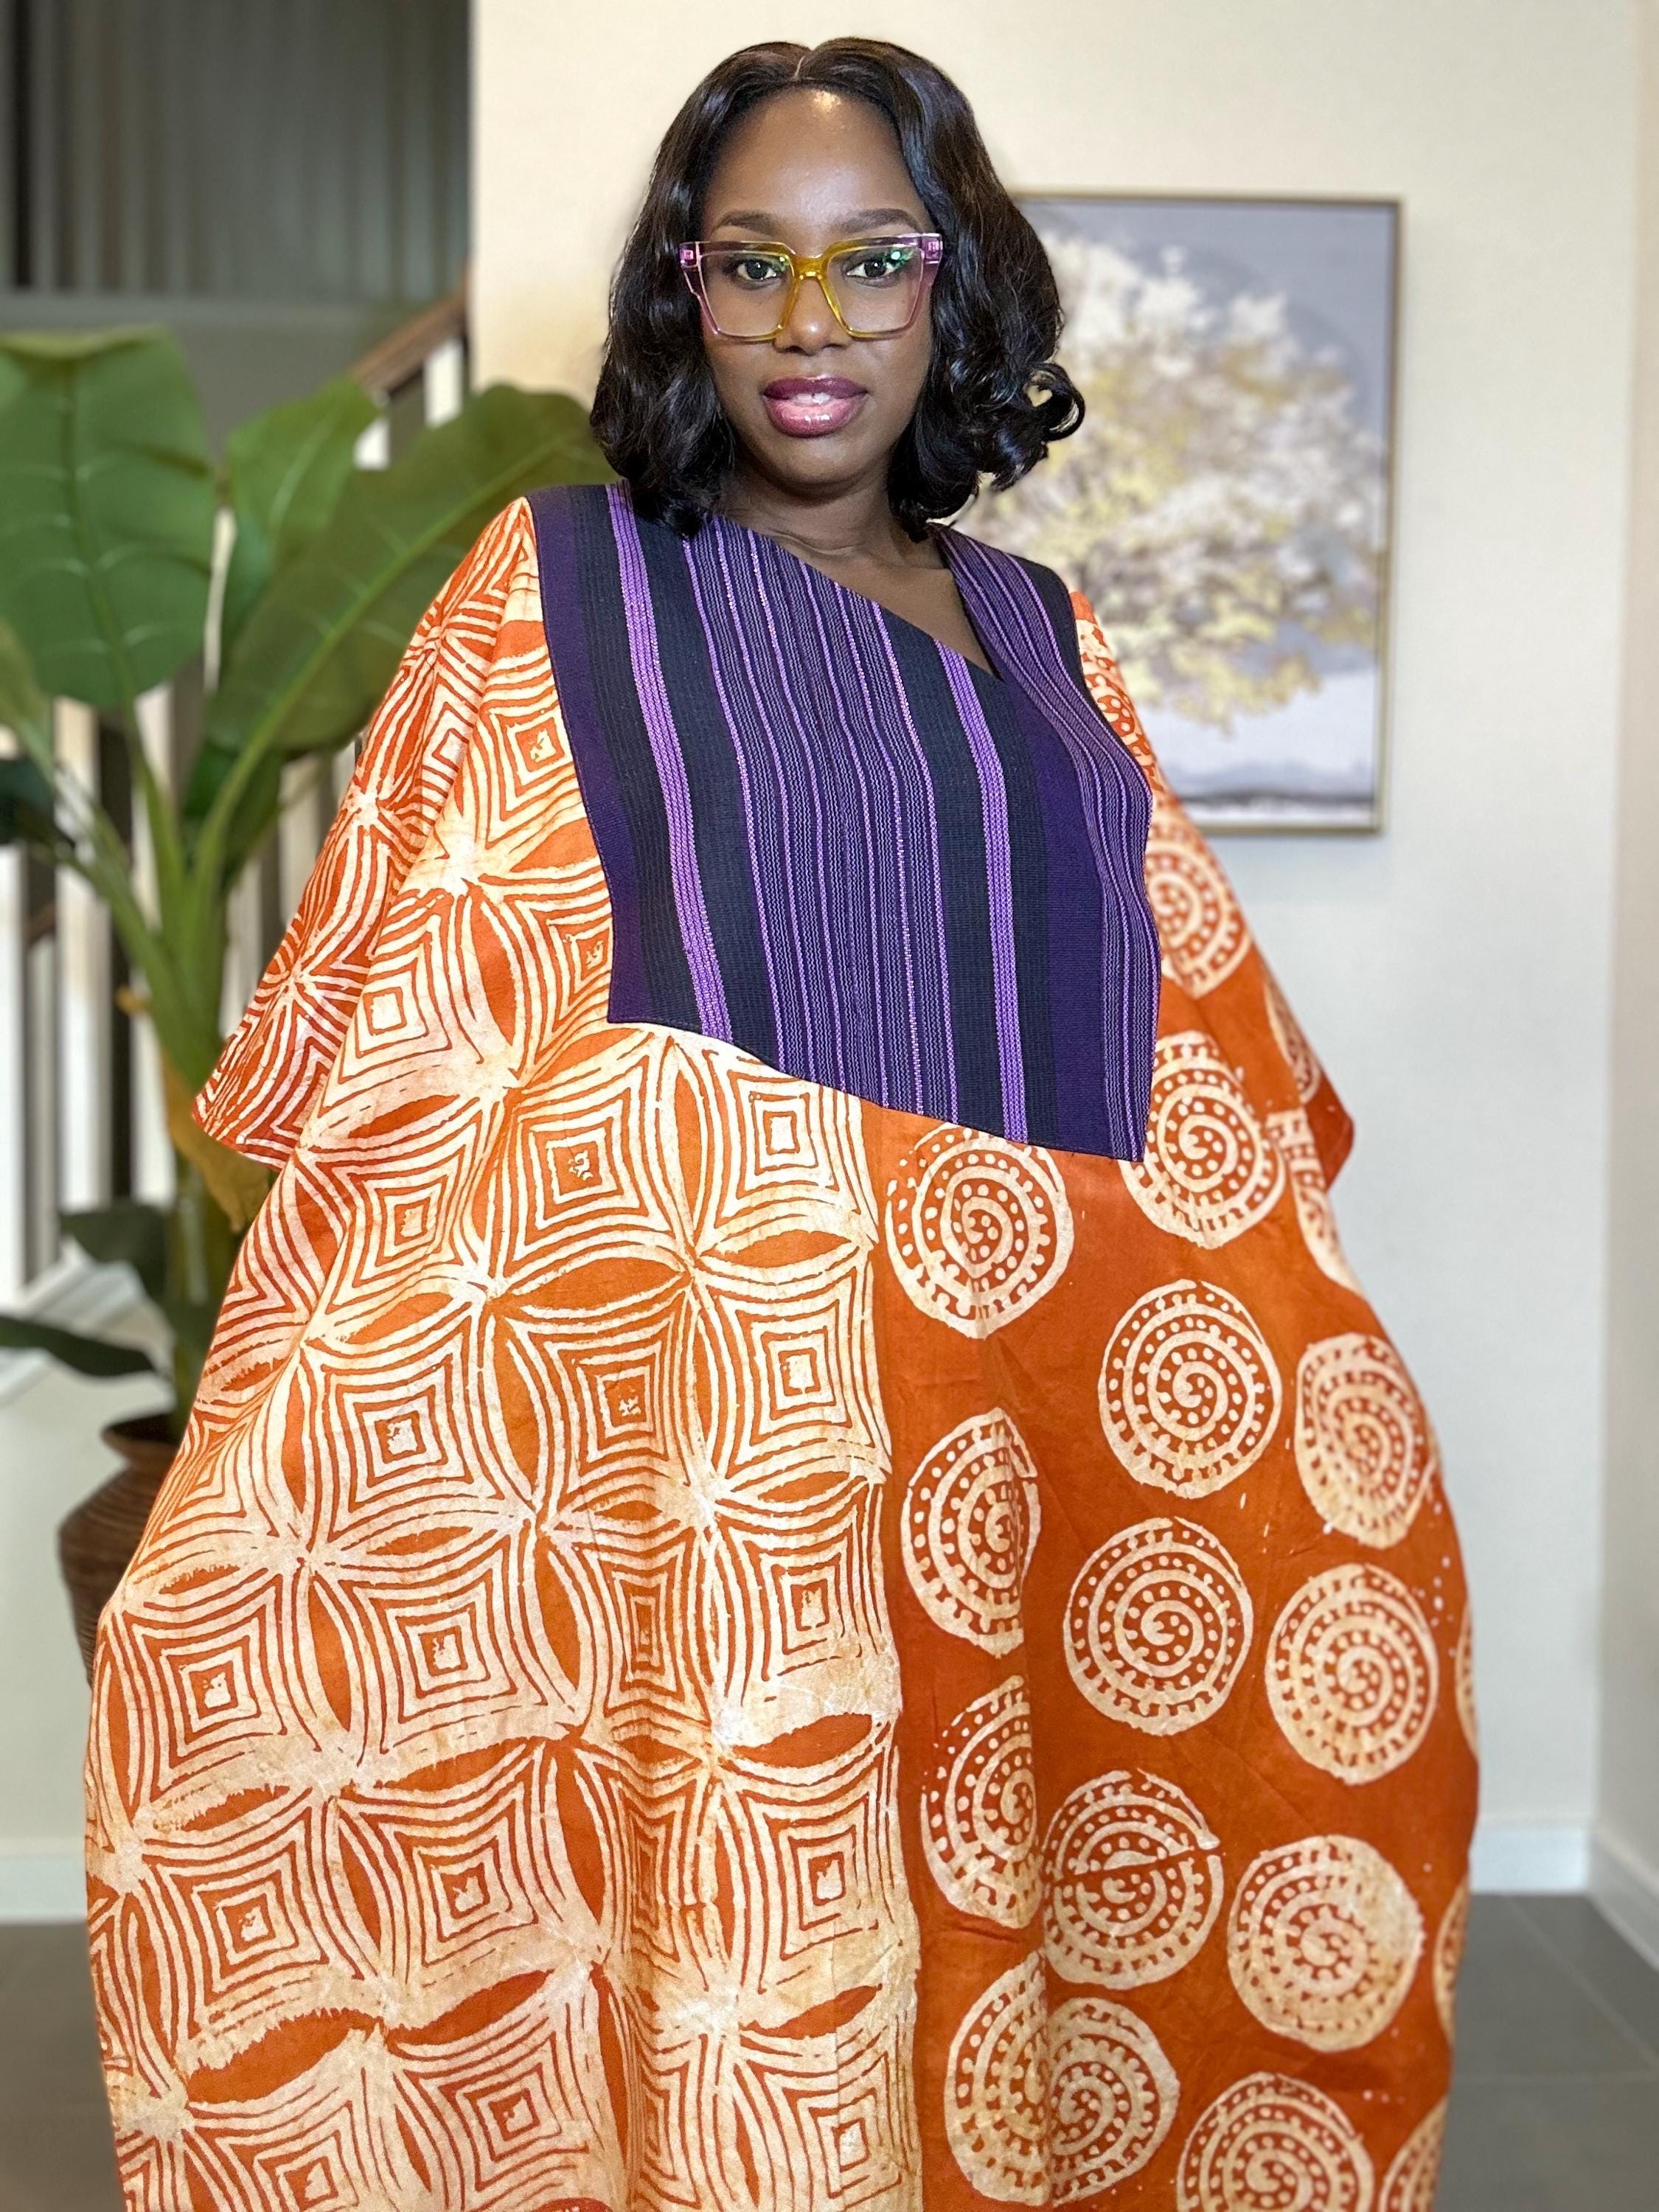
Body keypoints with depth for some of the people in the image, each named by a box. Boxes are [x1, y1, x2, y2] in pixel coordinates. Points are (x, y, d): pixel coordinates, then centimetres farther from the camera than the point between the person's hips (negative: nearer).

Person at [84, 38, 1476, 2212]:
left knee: (990, 1940, 6)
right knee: (742, 1927, -3)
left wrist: (1310, 1381, 12)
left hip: (1024, 1416, 4)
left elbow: (1196, 1059, 17)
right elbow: (402, 1052, 0)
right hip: (697, 1396, -3)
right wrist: (295, 1474, -7)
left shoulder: (1036, 637, 15)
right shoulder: (562, 585, 4)